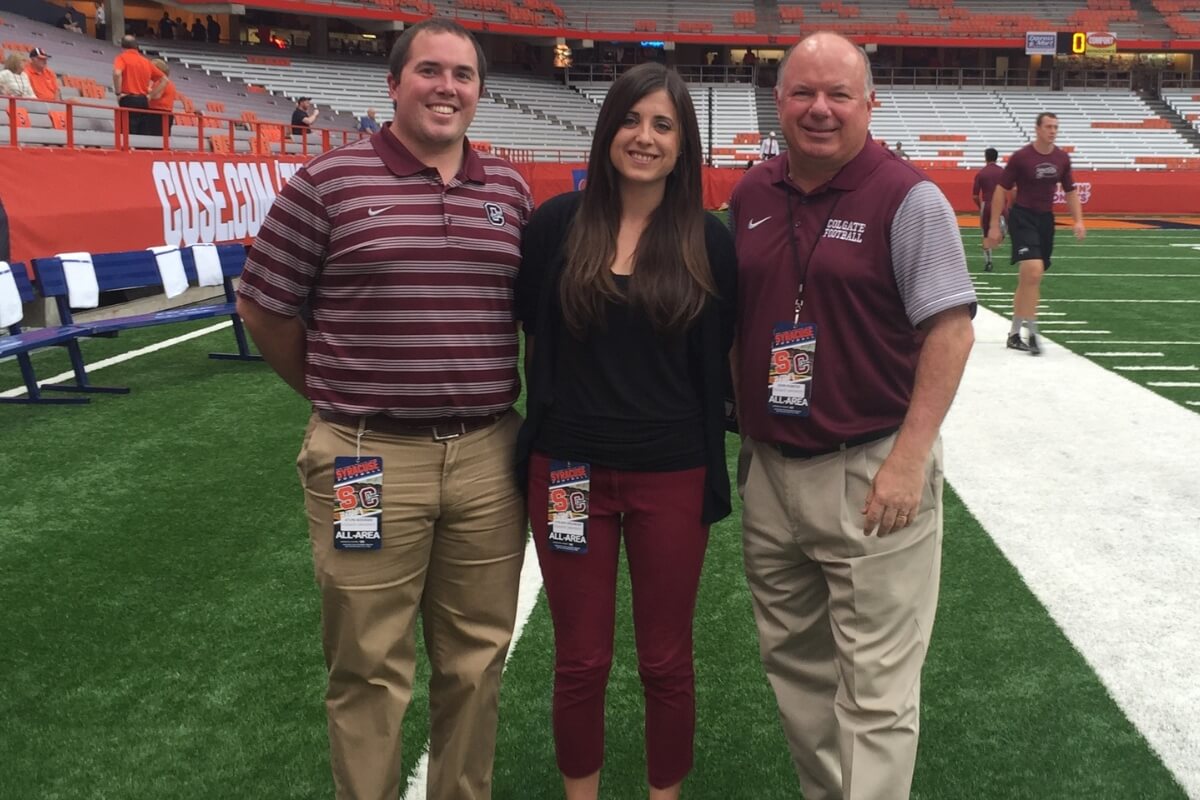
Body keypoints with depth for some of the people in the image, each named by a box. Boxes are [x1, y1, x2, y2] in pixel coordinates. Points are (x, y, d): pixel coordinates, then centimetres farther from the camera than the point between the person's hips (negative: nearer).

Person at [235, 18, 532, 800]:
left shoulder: (510, 189, 8)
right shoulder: (329, 181, -4)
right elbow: (264, 305, 2)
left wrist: (502, 401, 11)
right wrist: (338, 397, 9)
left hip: (488, 456, 4)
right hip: (370, 459, -3)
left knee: (476, 657, 14)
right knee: (370, 668, 7)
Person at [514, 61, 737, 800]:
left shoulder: (709, 239, -3)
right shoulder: (559, 222, -3)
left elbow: (724, 359, 4)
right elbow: (530, 336, 7)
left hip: (671, 476, 0)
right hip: (569, 469, 0)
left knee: (667, 660, 13)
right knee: (580, 659, 13)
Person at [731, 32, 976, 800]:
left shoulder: (906, 197, -8)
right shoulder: (751, 198, 9)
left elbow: (951, 328, -11)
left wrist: (909, 457, -17)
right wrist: (741, 425, 13)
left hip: (872, 472, -6)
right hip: (770, 471, 6)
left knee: (875, 687, -1)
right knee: (794, 662, 17)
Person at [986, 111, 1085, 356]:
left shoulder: (1062, 158, 5)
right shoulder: (1021, 157, -10)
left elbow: (1071, 191, 15)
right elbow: (1001, 190, -6)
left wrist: (1078, 221, 3)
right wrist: (994, 226, -8)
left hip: (1046, 219, 6)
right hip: (1022, 217, -6)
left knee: (1028, 279, 10)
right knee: (1034, 272, -22)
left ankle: (1014, 334, 21)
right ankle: (1032, 333, -14)